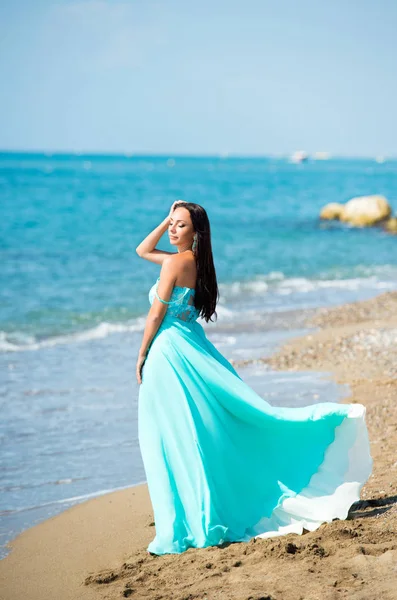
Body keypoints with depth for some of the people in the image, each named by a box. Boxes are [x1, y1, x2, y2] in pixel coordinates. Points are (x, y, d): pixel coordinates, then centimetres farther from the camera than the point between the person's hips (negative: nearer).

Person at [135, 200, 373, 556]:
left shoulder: (175, 262, -13)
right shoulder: (192, 259, 12)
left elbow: (157, 315, -11)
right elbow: (143, 251, 26)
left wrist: (142, 357, -2)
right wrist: (167, 220, 15)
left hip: (169, 353, -9)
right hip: (194, 349, 9)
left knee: (178, 441, -4)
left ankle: (197, 525, 0)